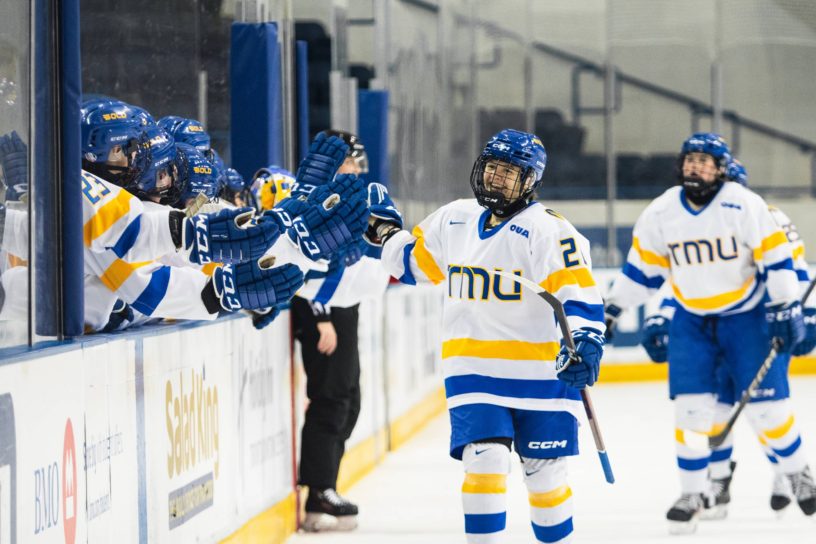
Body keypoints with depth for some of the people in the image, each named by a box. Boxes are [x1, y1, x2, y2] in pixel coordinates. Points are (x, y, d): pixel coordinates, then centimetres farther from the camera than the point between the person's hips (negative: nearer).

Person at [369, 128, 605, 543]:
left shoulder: (547, 229, -10)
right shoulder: (453, 220, 7)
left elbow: (578, 292, -20)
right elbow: (412, 261, 25)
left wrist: (586, 342, -33)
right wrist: (383, 228, 14)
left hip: (539, 372, -3)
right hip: (473, 370, 3)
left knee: (545, 473, 7)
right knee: (484, 462, -13)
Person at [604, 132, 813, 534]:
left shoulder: (744, 206, -17)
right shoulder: (660, 214, -5)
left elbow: (776, 257, -14)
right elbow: (642, 267, 6)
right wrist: (612, 306, 7)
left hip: (748, 315, -3)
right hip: (692, 320, 3)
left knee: (766, 404, -3)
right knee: (690, 406, -6)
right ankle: (694, 492, 6)